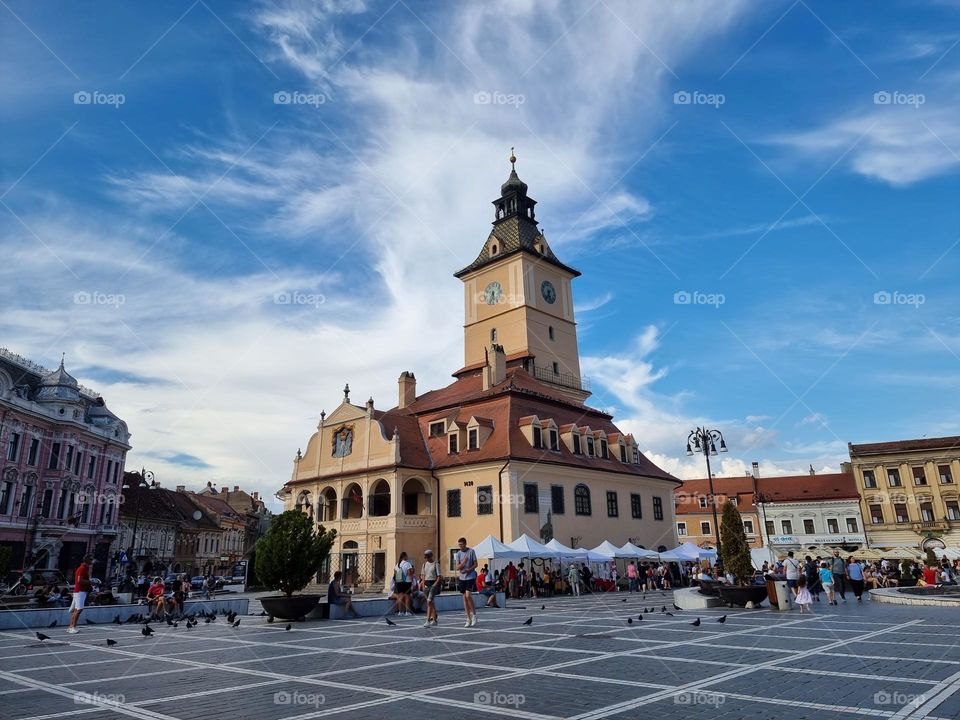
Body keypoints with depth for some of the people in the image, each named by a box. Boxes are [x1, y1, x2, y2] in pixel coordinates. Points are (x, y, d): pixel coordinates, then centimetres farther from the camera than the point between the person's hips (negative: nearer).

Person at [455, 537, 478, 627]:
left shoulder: (471, 551, -4)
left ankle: (474, 614, 3)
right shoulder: (458, 554, 4)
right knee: (465, 597, 5)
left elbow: (475, 564, -2)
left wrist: (469, 569, -18)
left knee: (468, 595, -15)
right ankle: (469, 619, 13)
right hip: (462, 577, 4)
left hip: (470, 576, -4)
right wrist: (463, 562, -19)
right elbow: (457, 567, -1)